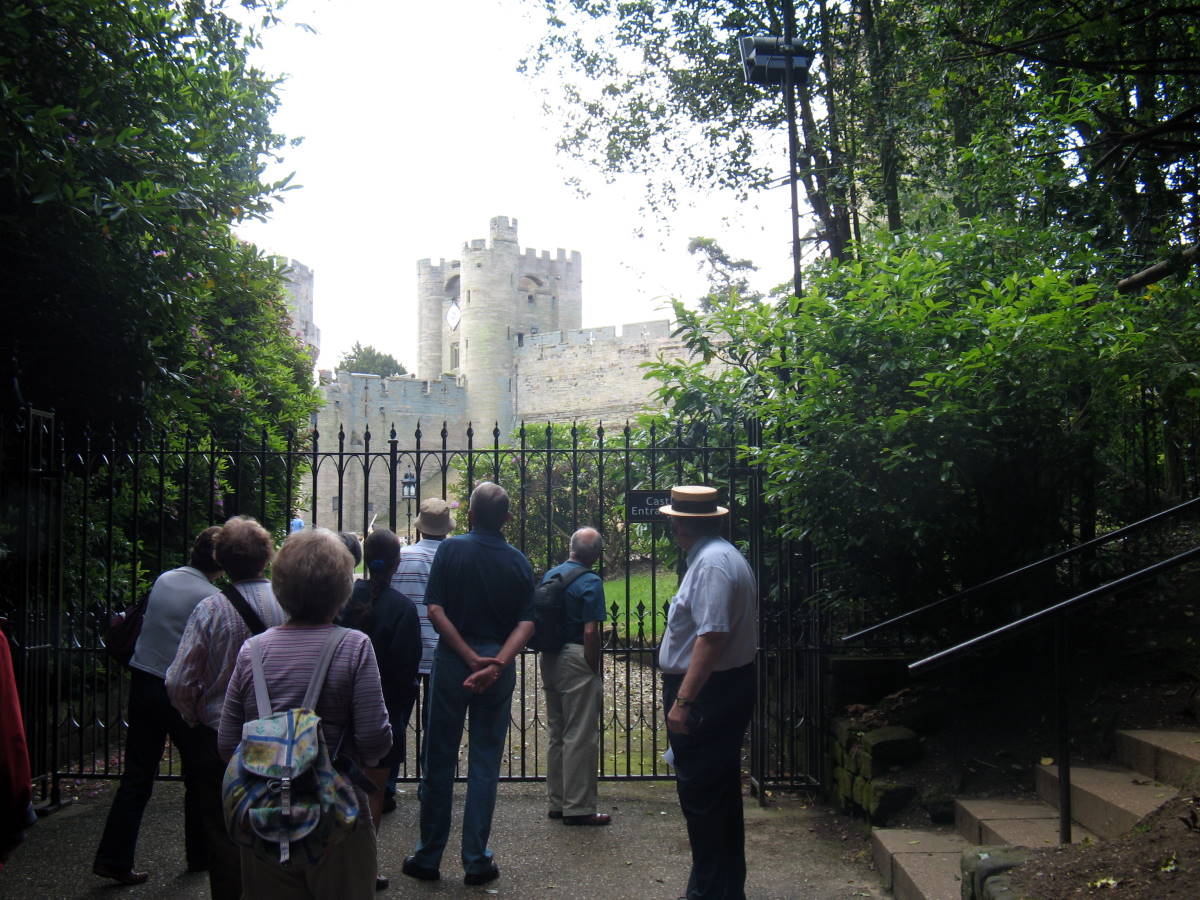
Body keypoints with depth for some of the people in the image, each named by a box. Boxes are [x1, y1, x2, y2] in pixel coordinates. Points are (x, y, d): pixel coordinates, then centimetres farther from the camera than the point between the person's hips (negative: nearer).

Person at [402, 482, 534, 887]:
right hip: (498, 667, 1)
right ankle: (477, 861, 11)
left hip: (451, 661, -1)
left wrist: (470, 657, -12)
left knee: (438, 761, 8)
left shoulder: (451, 550, -4)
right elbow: (526, 623, -7)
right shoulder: (518, 561, 2)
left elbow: (435, 611, -11)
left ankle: (428, 857, 17)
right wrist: (496, 664, -17)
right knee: (485, 763, 8)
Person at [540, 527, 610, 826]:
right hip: (576, 661, -8)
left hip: (549, 659, 8)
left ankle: (557, 802, 24)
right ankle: (578, 808, 4)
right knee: (580, 736, -1)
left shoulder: (549, 575, 8)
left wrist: (547, 655, 18)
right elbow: (590, 632, -20)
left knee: (556, 734, 16)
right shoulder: (590, 582, -15)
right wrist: (594, 669, -9)